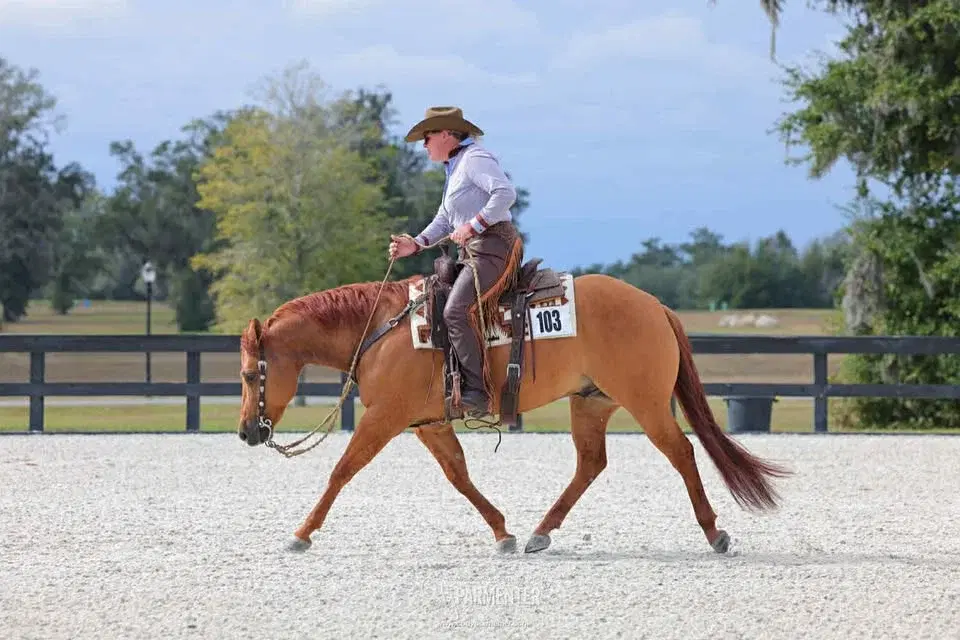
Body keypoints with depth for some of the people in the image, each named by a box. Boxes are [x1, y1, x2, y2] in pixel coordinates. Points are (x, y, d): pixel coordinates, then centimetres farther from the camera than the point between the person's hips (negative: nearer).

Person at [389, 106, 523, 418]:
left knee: (455, 312, -25)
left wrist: (474, 225, -24)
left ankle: (476, 393, -30)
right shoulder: (455, 168, 24)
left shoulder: (474, 159, -8)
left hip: (491, 247, -11)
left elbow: (505, 193, -22)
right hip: (471, 252, 11)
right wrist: (415, 244, 14)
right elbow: (444, 220, 29)